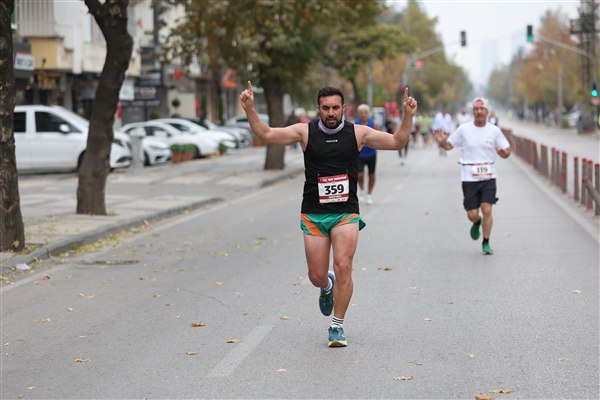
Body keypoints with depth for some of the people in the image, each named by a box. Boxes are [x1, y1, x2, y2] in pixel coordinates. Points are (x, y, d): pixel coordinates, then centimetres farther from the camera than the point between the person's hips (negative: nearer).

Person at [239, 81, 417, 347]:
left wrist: (408, 116, -10)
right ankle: (327, 287, 44)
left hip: (346, 213, -1)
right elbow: (266, 135, -3)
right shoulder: (305, 132, 0)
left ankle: (337, 326, -2)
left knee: (343, 267, -16)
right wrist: (250, 110, -16)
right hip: (313, 214, 1)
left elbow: (397, 141, 5)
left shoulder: (358, 133, 2)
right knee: (317, 276, 4)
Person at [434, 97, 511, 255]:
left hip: (488, 177, 0)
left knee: (487, 210, -12)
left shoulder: (494, 130, 2)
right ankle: (477, 223, 38)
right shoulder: (463, 129, 0)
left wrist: (504, 152, -18)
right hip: (469, 178, 0)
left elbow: (507, 150, 6)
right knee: (472, 215, 0)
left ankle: (486, 243, 4)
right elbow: (448, 145, 7)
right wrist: (441, 141, -16)